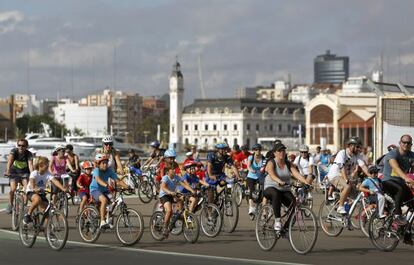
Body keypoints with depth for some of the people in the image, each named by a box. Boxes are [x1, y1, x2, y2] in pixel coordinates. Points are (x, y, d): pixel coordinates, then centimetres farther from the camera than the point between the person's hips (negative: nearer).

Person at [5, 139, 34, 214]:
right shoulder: (14, 151, -20)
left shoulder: (29, 154, -20)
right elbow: (10, 161, -35)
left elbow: (30, 165, -32)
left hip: (24, 173, 0)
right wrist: (7, 171, -52)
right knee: (13, 189, -18)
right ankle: (10, 205, 2)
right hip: (14, 172, 0)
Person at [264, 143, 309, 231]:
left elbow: (297, 174, -8)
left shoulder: (288, 164, 8)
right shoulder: (271, 163, -6)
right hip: (270, 188, -5)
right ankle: (277, 221, -38)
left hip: (285, 190, 5)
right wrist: (280, 182, -46)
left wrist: (306, 182, -26)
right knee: (276, 194, -40)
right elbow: (272, 175, -26)